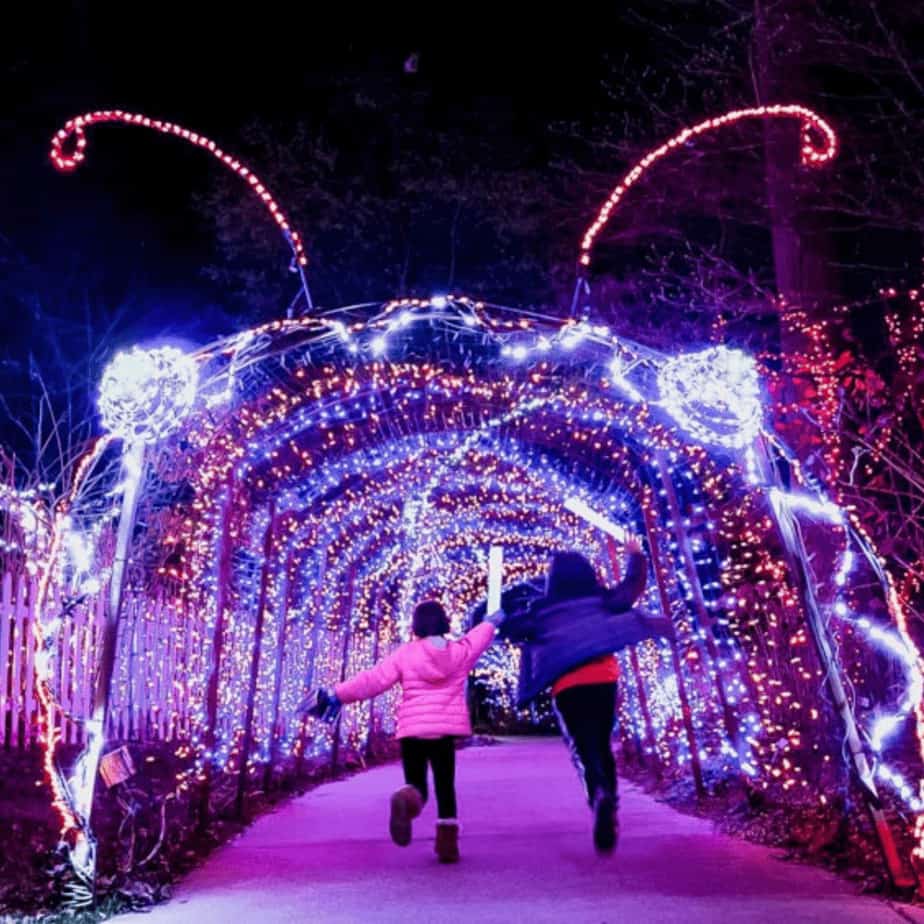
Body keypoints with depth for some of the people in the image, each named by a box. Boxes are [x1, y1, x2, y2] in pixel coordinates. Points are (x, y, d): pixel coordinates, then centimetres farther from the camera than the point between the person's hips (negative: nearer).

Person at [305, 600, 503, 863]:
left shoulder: (405, 654, 0)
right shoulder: (460, 651, 7)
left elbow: (373, 679, -6)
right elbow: (479, 637, 28)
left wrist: (338, 695, -5)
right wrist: (492, 621, 50)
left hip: (412, 730, -1)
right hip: (445, 730, 1)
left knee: (416, 785, 7)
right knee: (445, 788, 13)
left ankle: (407, 799, -29)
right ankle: (447, 845, 9)